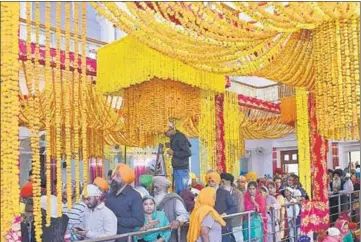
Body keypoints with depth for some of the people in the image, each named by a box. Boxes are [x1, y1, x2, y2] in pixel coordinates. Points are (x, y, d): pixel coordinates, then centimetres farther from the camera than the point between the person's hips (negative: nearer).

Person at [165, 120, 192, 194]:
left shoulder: (180, 137, -15)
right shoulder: (174, 138, 12)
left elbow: (188, 153, -20)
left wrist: (174, 153, -18)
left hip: (182, 169, -9)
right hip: (177, 169, 9)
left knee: (181, 191, -7)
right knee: (178, 191, 13)